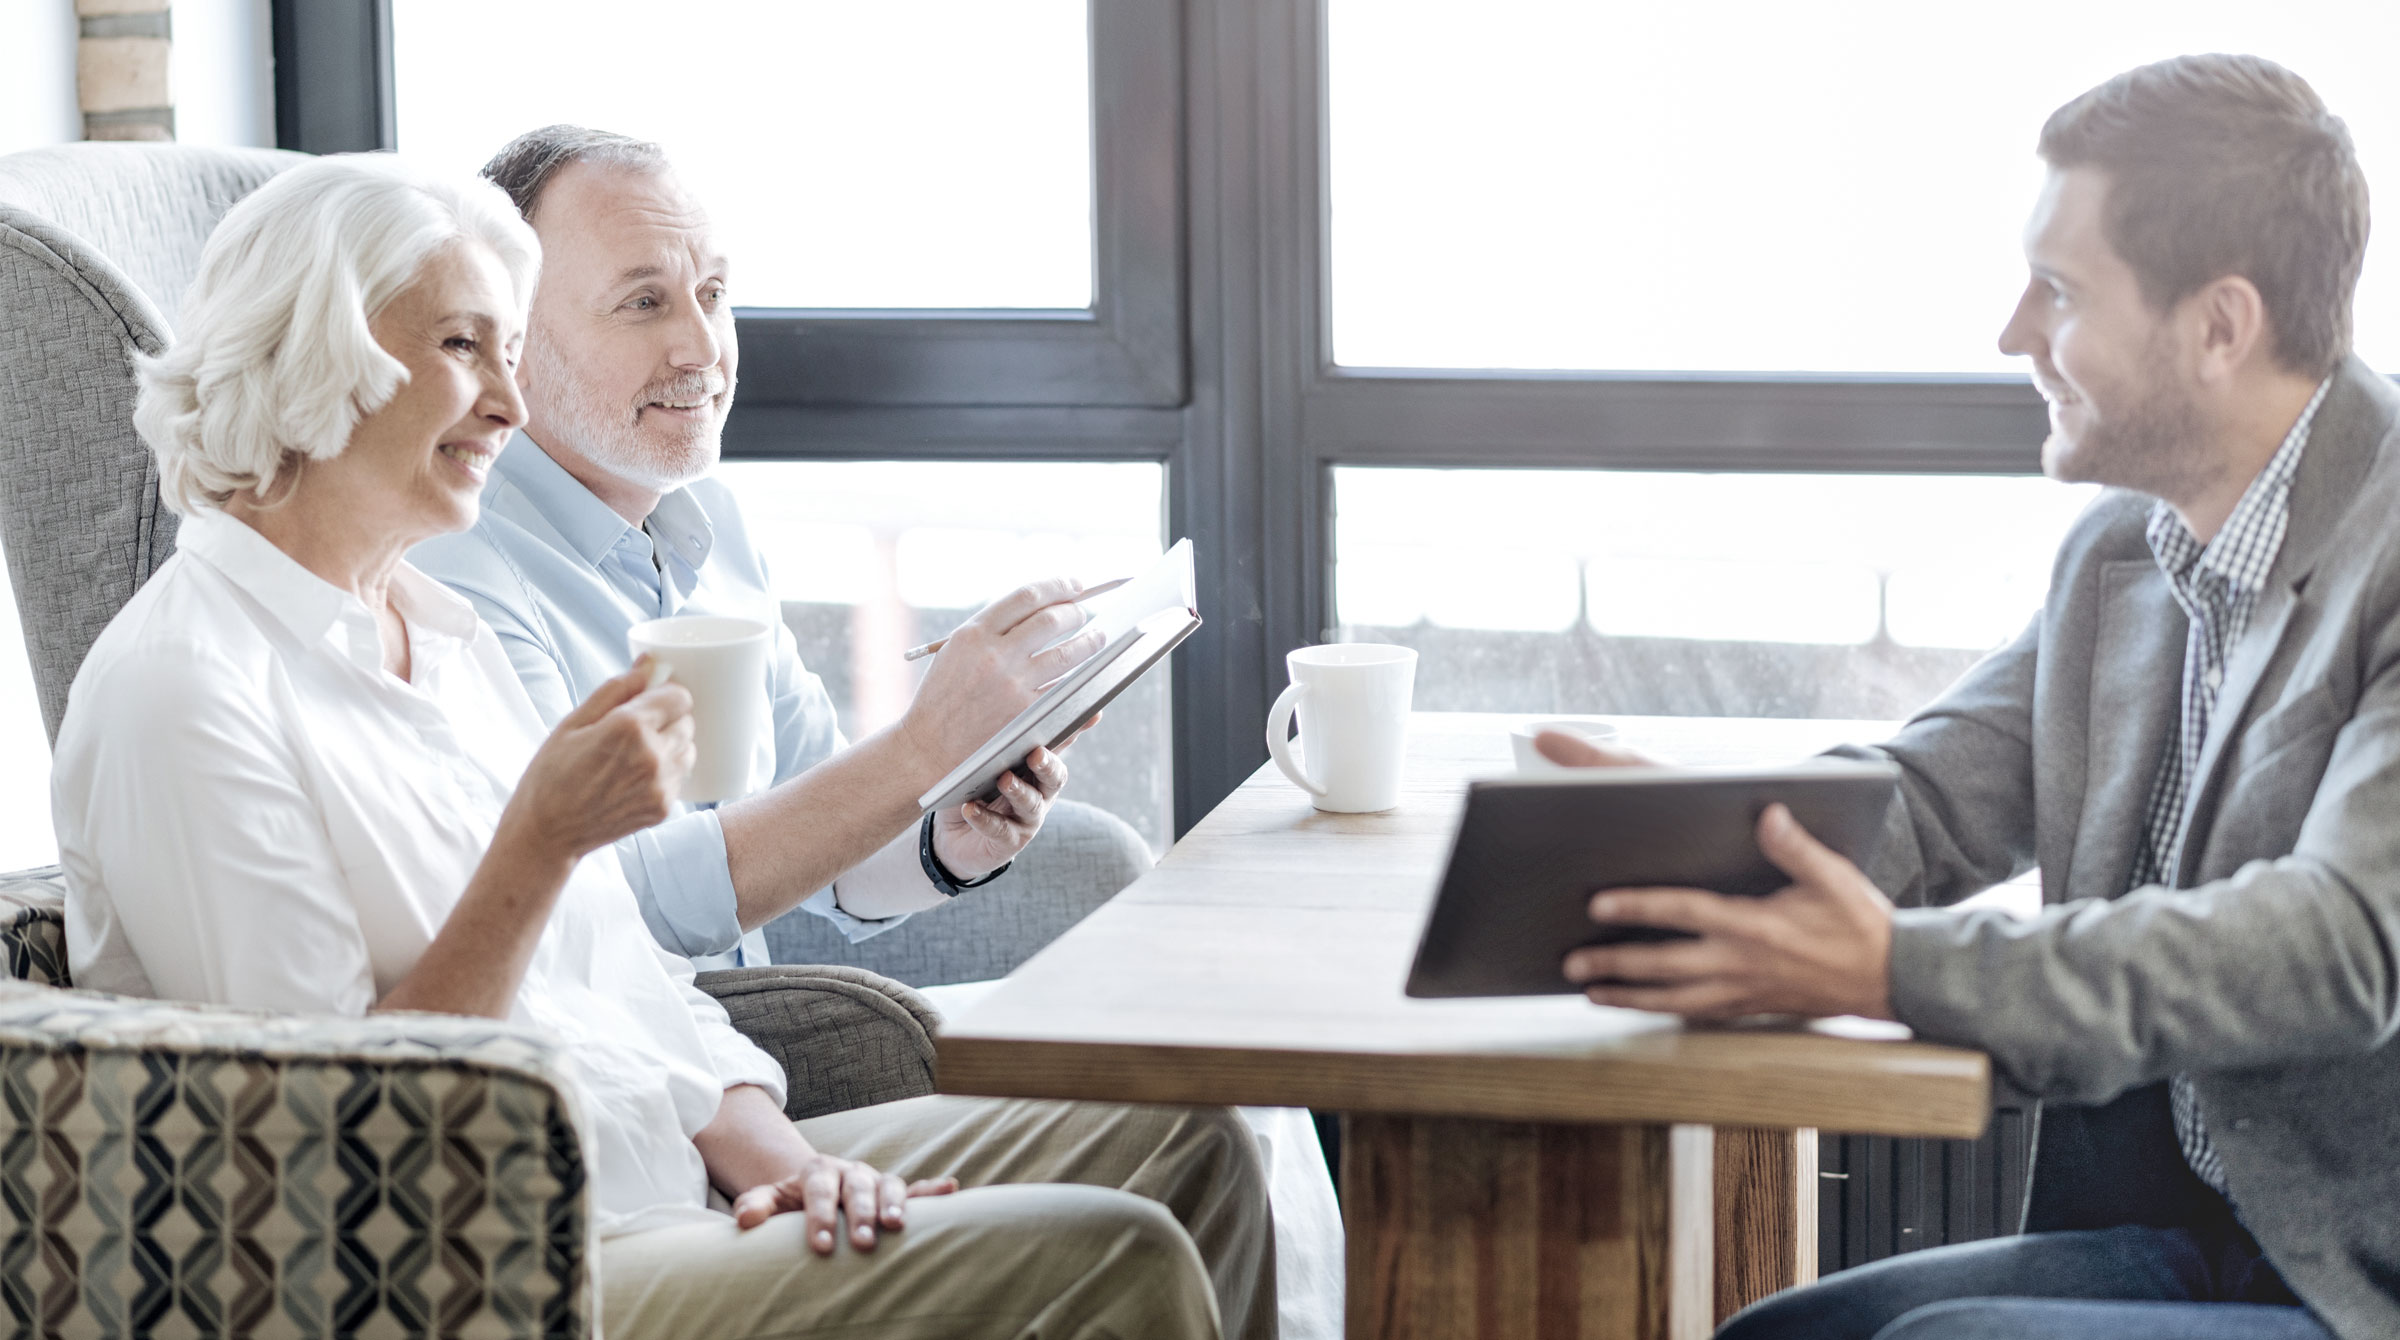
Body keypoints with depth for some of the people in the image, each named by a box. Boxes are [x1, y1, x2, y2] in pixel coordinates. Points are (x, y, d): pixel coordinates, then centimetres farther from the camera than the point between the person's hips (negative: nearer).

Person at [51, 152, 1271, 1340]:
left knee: (1185, 1146, 4)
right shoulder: (178, 689, -14)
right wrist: (541, 842, -23)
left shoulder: (447, 632, 16)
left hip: (674, 1181, 9)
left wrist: (769, 1149, -2)